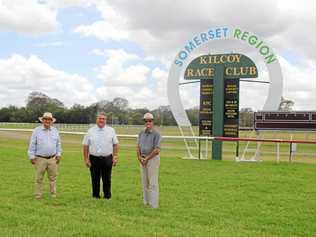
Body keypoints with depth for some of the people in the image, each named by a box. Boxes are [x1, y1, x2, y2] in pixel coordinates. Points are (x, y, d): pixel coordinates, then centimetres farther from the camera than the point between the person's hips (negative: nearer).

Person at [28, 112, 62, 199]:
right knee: (39, 178, 3)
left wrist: (58, 154, 9)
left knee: (53, 178, 7)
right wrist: (32, 156, -3)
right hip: (40, 159, -3)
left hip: (52, 159, 3)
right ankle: (38, 196, 11)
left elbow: (58, 144, 15)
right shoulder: (37, 130, -1)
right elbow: (32, 144, 0)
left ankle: (53, 195, 18)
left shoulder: (55, 130, 9)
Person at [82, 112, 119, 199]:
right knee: (95, 180, 6)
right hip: (94, 159, 0)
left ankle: (107, 197, 16)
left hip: (107, 159, 0)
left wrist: (115, 157, -1)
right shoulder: (90, 131, 3)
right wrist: (86, 159, -3)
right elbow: (85, 146, 3)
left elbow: (115, 144, 7)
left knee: (107, 180, 4)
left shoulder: (111, 130, 6)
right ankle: (95, 197, 18)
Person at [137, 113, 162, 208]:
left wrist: (146, 159, -14)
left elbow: (157, 150, -16)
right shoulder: (141, 133, 11)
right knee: (144, 182, 12)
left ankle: (153, 204, 0)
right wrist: (139, 157, -2)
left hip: (152, 158, -7)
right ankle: (146, 202, 21)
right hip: (143, 159, 7)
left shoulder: (156, 134, -10)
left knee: (153, 183, -5)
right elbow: (138, 146, 14)